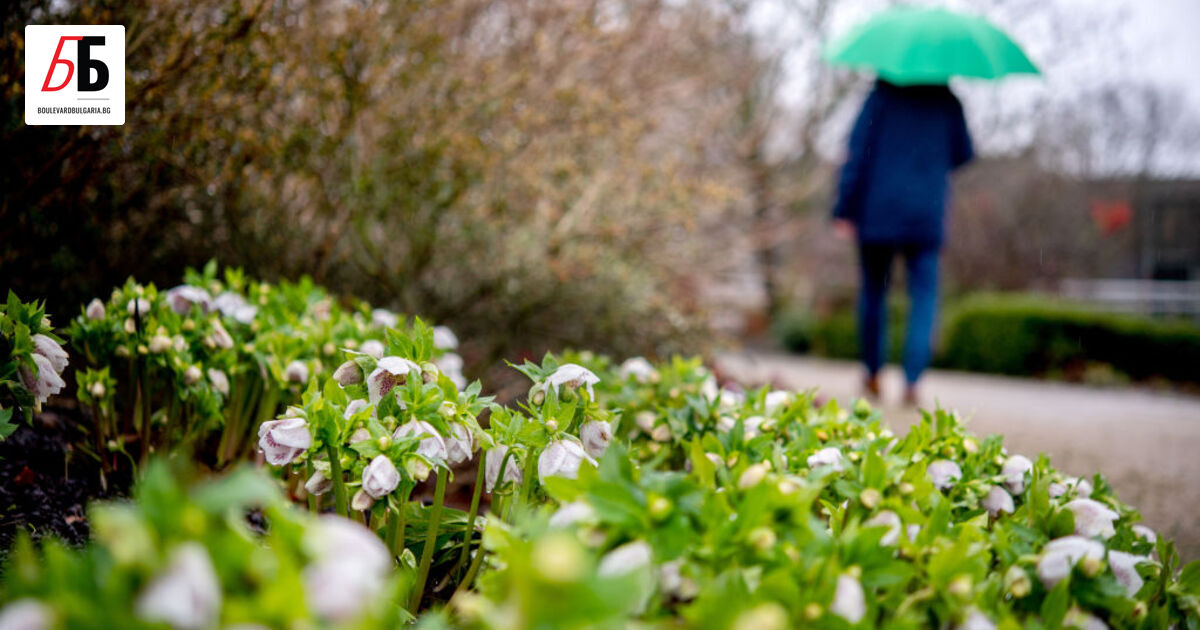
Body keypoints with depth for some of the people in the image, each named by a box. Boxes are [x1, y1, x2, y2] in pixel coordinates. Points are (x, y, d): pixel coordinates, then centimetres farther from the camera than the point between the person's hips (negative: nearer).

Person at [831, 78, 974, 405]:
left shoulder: (883, 95, 0)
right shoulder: (947, 102, 5)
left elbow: (857, 151, -5)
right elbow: (963, 154, 12)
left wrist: (845, 210, -3)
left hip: (878, 210, 0)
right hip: (927, 217, 0)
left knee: (873, 291, 13)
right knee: (923, 295, 4)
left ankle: (873, 375, 19)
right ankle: (912, 381, -10)